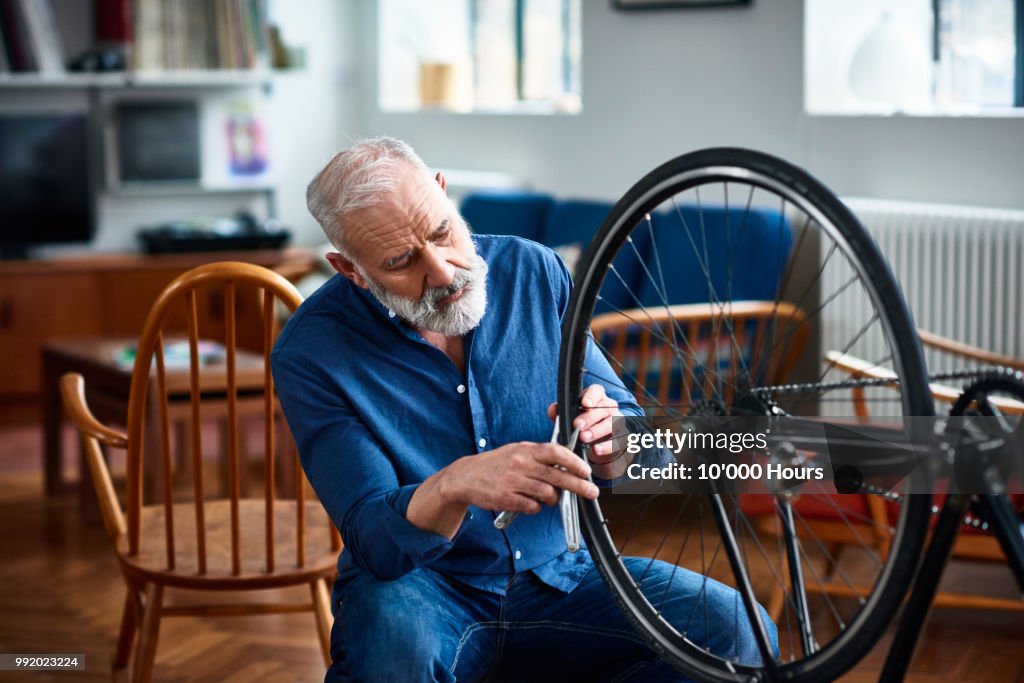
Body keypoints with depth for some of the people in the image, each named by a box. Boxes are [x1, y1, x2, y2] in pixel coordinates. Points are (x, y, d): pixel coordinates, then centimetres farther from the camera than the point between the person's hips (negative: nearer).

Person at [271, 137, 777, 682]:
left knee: (737, 630, -20)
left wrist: (609, 446, -24)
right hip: (424, 591, -3)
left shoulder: (535, 272, -3)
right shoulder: (312, 353, -12)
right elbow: (374, 540, -19)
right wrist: (454, 486, -40)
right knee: (395, 629, -38)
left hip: (558, 575, 3)